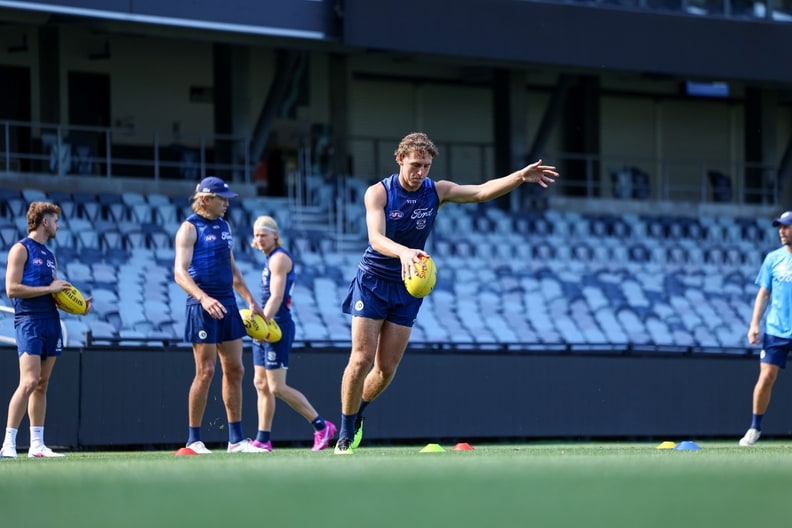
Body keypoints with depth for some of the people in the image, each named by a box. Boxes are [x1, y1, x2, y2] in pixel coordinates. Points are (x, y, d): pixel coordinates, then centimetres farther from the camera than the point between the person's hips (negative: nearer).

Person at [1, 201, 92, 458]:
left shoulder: (49, 256, 20)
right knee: (29, 382, -17)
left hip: (51, 321, 8)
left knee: (42, 385, 7)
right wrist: (49, 289, -14)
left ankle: (37, 444, 8)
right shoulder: (21, 249, -4)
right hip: (29, 321, -8)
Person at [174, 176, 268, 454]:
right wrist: (203, 298, -31)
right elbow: (180, 272, -16)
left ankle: (236, 439, 13)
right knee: (206, 371, -7)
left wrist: (251, 300, 19)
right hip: (203, 307, -8)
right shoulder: (190, 228, -7)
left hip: (227, 305, 8)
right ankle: (194, 440, 0)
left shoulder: (223, 226, 16)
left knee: (234, 370, 7)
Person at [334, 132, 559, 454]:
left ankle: (356, 412, 30)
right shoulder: (378, 193, -14)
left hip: (407, 287, 3)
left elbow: (482, 191, -12)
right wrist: (404, 252, -49)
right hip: (372, 282, -3)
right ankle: (345, 435, 2)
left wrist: (521, 177, -27)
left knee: (387, 368, 2)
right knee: (361, 360, -10)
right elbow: (376, 238, -28)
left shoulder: (437, 191, -2)